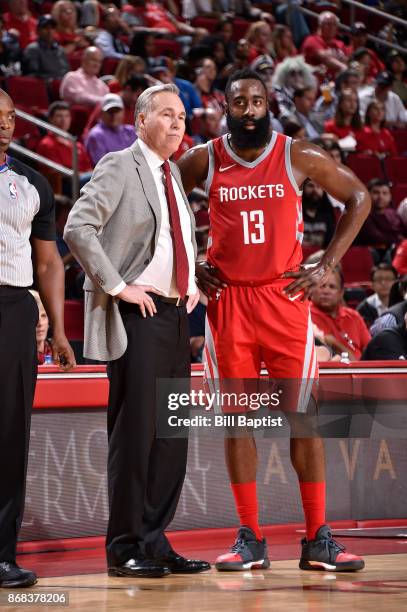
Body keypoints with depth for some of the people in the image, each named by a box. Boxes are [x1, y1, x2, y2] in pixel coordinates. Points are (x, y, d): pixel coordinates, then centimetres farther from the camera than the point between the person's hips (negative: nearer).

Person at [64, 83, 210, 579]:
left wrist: (192, 282, 17)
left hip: (175, 314, 8)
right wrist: (117, 286, -18)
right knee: (134, 431, -7)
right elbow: (78, 229, -16)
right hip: (136, 314, -8)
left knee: (171, 435, 7)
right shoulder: (119, 167, -5)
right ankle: (125, 548, -1)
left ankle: (154, 542, 14)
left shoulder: (173, 173, 19)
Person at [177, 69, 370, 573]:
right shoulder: (203, 161, 2)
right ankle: (249, 540, 9)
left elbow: (358, 198, 8)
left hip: (285, 296, -1)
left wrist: (327, 265, 1)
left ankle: (317, 540, 5)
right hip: (227, 300, 1)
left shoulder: (299, 157, -1)